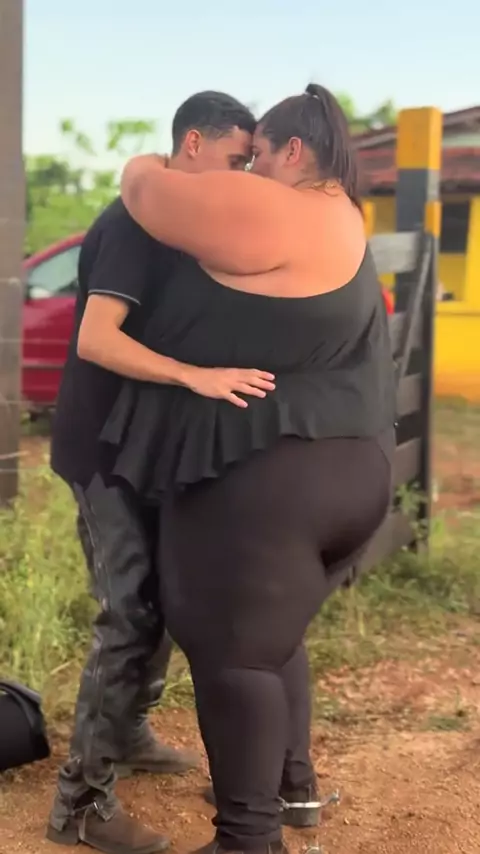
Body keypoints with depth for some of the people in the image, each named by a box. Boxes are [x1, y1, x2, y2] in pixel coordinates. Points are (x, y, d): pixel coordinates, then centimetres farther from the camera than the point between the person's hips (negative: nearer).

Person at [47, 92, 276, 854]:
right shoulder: (131, 224, -18)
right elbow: (96, 339, -30)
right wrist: (195, 377, -40)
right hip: (104, 448, -9)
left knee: (161, 598, 18)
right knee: (131, 614, -9)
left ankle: (129, 735, 36)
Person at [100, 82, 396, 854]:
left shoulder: (275, 216, -14)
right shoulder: (338, 223, 15)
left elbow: (147, 192, -8)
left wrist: (146, 164, 12)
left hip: (265, 473, -10)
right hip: (338, 469, 10)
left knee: (230, 648, -2)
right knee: (269, 632, 24)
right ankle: (291, 780, 36)